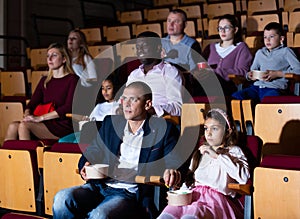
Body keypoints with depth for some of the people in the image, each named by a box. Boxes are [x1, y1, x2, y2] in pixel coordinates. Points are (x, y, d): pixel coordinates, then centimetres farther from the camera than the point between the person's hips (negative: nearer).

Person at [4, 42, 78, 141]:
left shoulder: (72, 79, 0)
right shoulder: (44, 81, 21)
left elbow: (68, 107, -11)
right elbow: (32, 103, 14)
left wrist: (40, 118, -15)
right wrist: (27, 114, -10)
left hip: (63, 126, -6)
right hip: (45, 124, 6)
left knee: (24, 125, -26)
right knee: (13, 126, -19)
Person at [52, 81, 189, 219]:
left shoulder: (163, 129, 6)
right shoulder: (110, 122, 18)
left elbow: (179, 163, 0)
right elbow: (90, 154, 20)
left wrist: (174, 172, -26)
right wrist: (86, 168, -4)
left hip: (131, 194, -4)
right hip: (100, 186, 5)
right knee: (62, 198, -24)